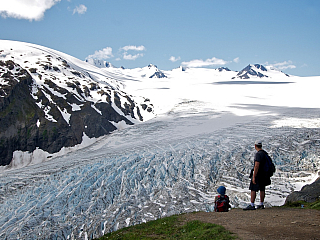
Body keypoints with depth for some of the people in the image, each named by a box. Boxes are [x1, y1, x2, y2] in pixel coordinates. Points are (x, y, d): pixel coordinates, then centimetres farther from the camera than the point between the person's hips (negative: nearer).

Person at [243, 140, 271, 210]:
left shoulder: (258, 154, -20)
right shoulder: (265, 153, 10)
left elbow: (256, 166, -25)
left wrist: (254, 177, -24)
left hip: (258, 174, -9)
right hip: (264, 174, 9)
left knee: (253, 189, -7)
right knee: (262, 189, 13)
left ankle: (252, 205, -9)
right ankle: (261, 204, 20)